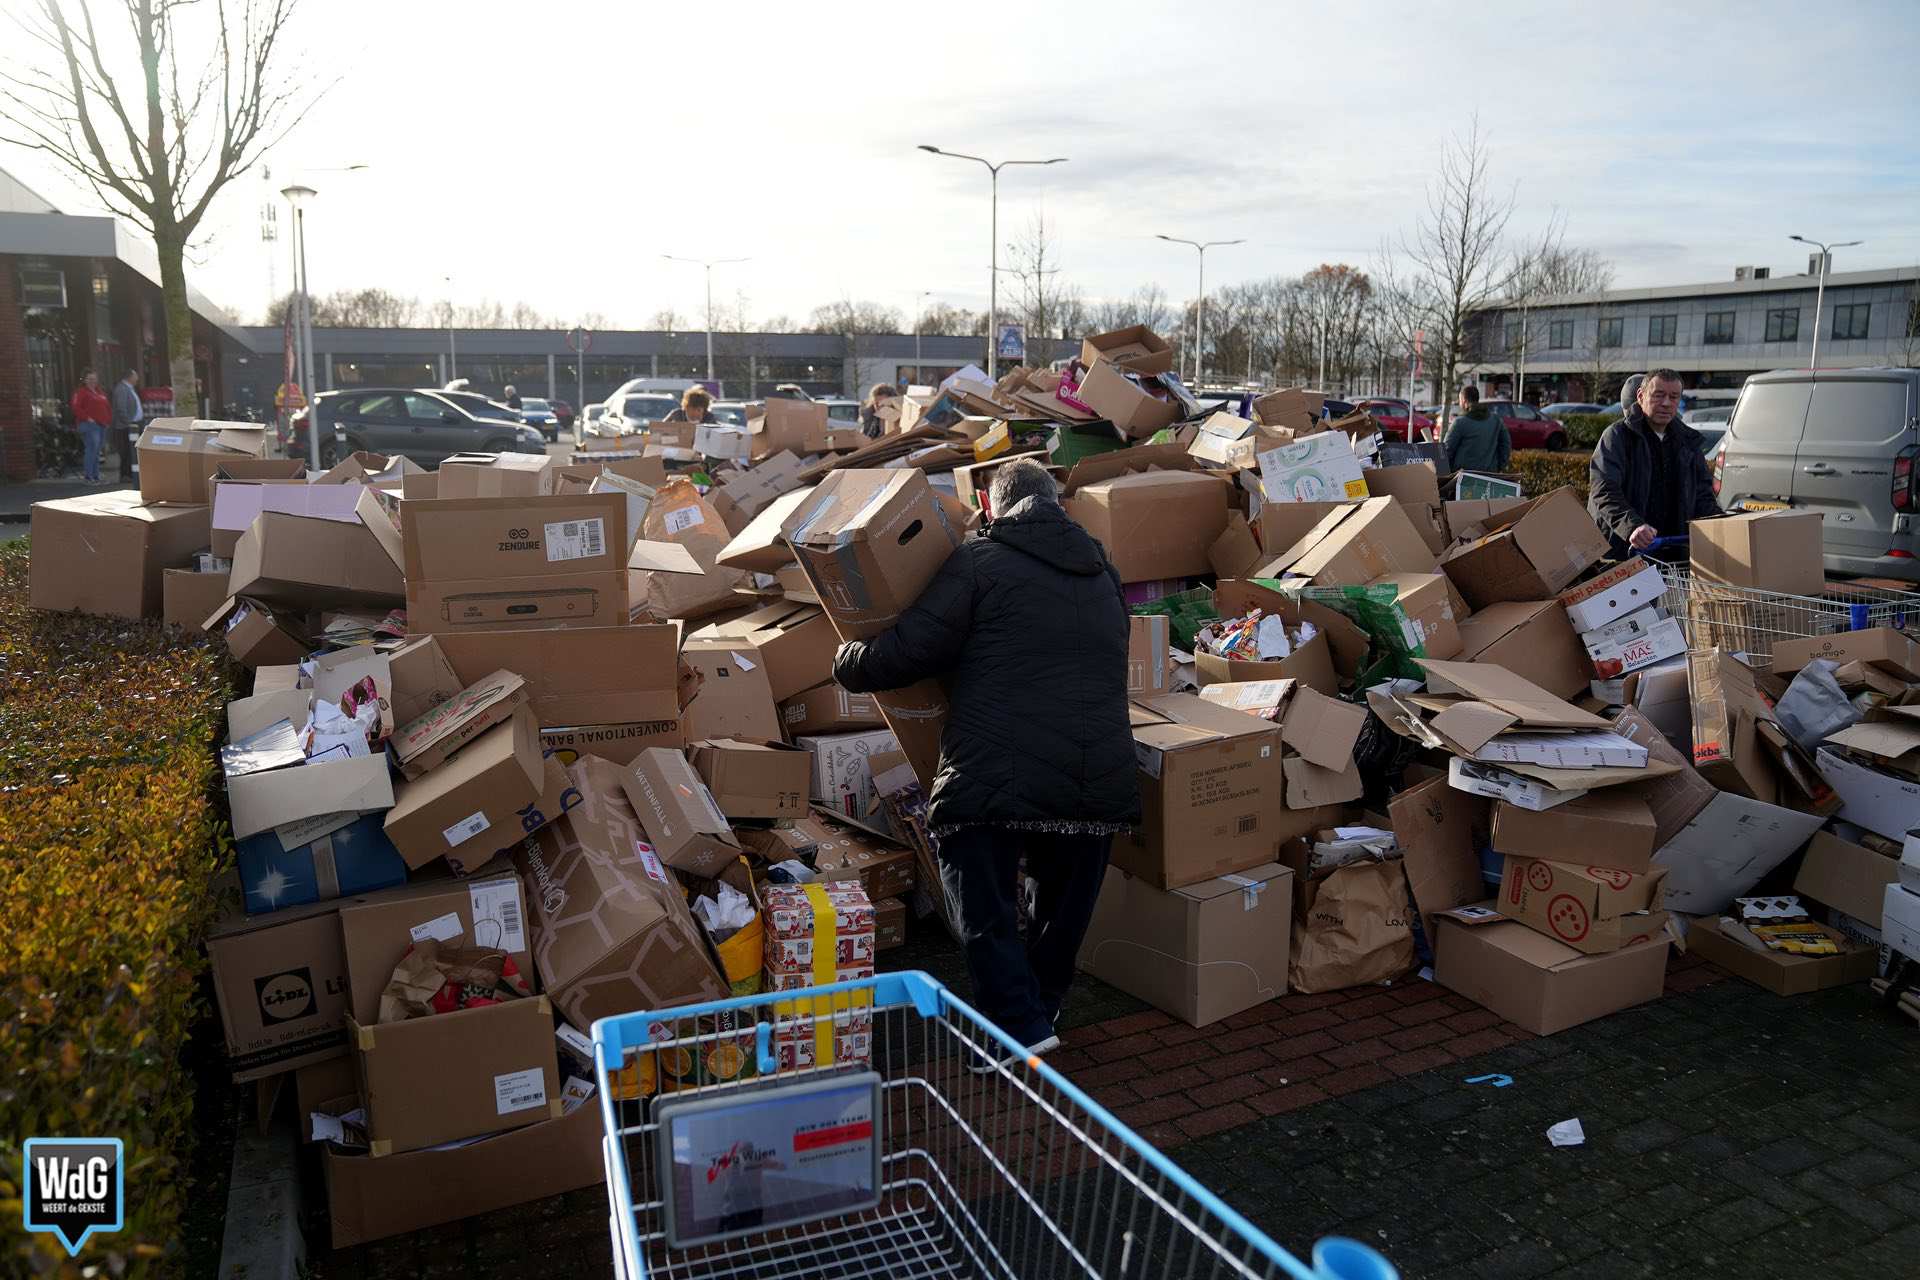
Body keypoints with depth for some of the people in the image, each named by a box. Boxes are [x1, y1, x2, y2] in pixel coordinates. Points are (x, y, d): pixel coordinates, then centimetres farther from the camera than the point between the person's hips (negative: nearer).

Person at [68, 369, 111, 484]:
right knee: (92, 449, -14)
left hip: (102, 425, 8)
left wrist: (109, 420, 15)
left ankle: (96, 476, 17)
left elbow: (108, 408, 27)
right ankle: (89, 476, -11)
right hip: (90, 425, -8)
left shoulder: (100, 392, 20)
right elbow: (75, 407, -14)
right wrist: (87, 418, -17)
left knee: (97, 452, 12)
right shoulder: (81, 392, -3)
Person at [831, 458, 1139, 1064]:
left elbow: (908, 651, -5)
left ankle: (1020, 1027, 3)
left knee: (983, 910, 9)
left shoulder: (980, 560, 0)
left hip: (995, 780, -6)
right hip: (1100, 781, 6)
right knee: (1064, 905, 23)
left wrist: (847, 661, 15)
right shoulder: (1101, 570, 20)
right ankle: (1042, 1009, 36)